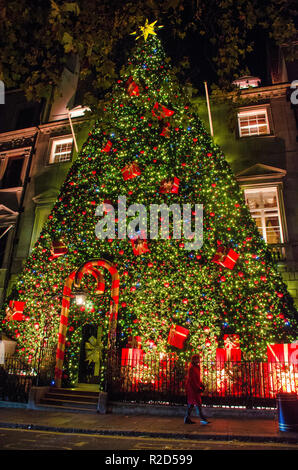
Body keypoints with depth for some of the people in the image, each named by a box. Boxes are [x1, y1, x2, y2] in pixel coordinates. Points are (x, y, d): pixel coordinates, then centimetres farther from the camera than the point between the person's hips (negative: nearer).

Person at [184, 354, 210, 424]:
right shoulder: (192, 368, -17)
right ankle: (203, 419, -2)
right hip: (192, 388, -10)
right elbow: (192, 380, -20)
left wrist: (201, 385, 11)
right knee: (197, 403, -6)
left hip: (195, 388, 10)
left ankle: (187, 419, 18)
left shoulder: (197, 367, 13)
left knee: (191, 403, 12)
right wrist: (198, 388, -19)